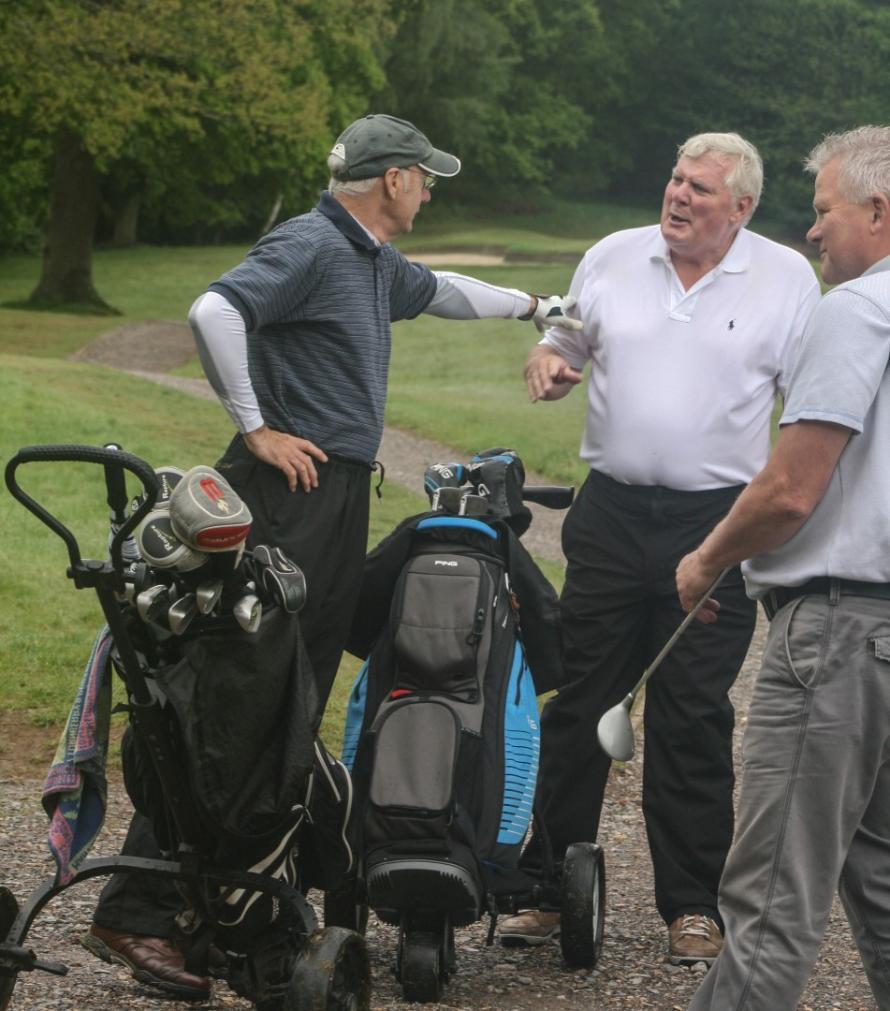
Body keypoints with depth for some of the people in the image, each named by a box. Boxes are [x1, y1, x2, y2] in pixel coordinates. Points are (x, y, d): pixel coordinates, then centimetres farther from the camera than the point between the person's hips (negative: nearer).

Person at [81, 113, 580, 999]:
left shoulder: (376, 262, 20)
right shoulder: (309, 246, -11)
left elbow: (436, 291, 42)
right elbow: (214, 311, -25)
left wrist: (529, 307, 49)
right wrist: (255, 429, -19)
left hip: (343, 495, 10)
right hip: (292, 488, -10)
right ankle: (134, 912, -15)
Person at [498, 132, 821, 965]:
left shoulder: (786, 280, 0)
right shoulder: (614, 258, 7)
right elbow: (564, 344, 19)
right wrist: (546, 364, -4)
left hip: (718, 522, -3)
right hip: (612, 513, 3)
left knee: (694, 721, 1)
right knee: (576, 705, 5)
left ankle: (693, 906, 10)